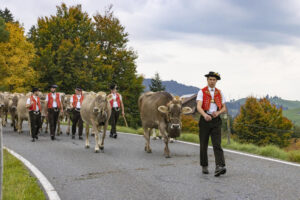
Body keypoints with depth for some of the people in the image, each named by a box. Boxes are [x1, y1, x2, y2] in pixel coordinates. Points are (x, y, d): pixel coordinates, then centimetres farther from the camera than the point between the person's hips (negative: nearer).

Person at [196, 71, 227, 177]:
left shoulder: (219, 93, 10)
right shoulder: (201, 92, -1)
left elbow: (224, 108, 11)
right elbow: (199, 107, -16)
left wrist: (218, 112, -12)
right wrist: (205, 115, -37)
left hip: (216, 121, 1)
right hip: (204, 120, -1)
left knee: (217, 144, -12)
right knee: (204, 144, 7)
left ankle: (220, 167, -23)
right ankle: (204, 166, 22)